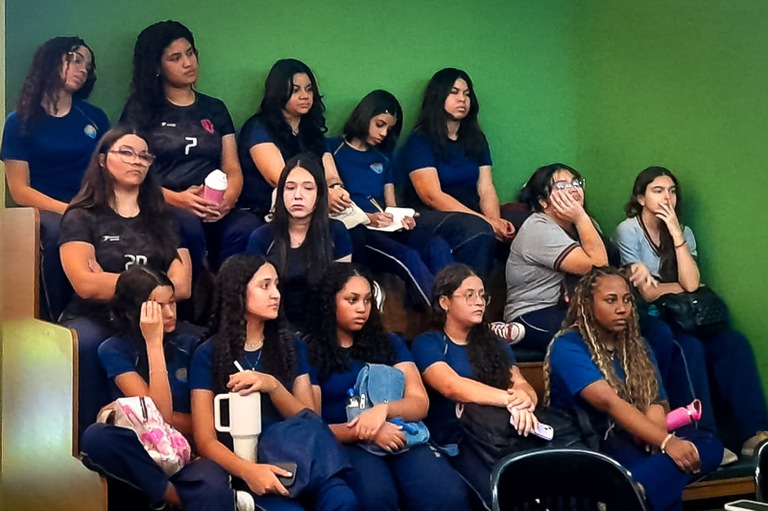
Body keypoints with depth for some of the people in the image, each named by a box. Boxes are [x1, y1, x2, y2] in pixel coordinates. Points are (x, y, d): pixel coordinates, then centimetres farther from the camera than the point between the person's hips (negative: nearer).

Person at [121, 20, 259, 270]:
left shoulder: (215, 109, 21)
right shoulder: (140, 110, 10)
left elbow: (233, 171, 15)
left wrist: (228, 199, -9)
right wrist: (176, 199, -16)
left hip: (213, 214, 3)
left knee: (246, 227, -32)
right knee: (187, 224, -38)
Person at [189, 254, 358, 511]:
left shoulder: (291, 347, 13)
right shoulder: (208, 355, 3)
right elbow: (206, 440, -2)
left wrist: (272, 386, -11)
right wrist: (248, 470, -22)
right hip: (241, 464, -3)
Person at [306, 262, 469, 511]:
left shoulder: (389, 343, 19)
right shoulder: (311, 353, 8)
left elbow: (420, 404, 8)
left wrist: (383, 410, -14)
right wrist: (364, 433, -17)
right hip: (347, 445, -2)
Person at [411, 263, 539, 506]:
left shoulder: (495, 344, 21)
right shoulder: (428, 344, 2)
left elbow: (524, 386, 8)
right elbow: (451, 386, -16)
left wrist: (524, 397, -18)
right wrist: (510, 400, -28)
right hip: (454, 444, -5)